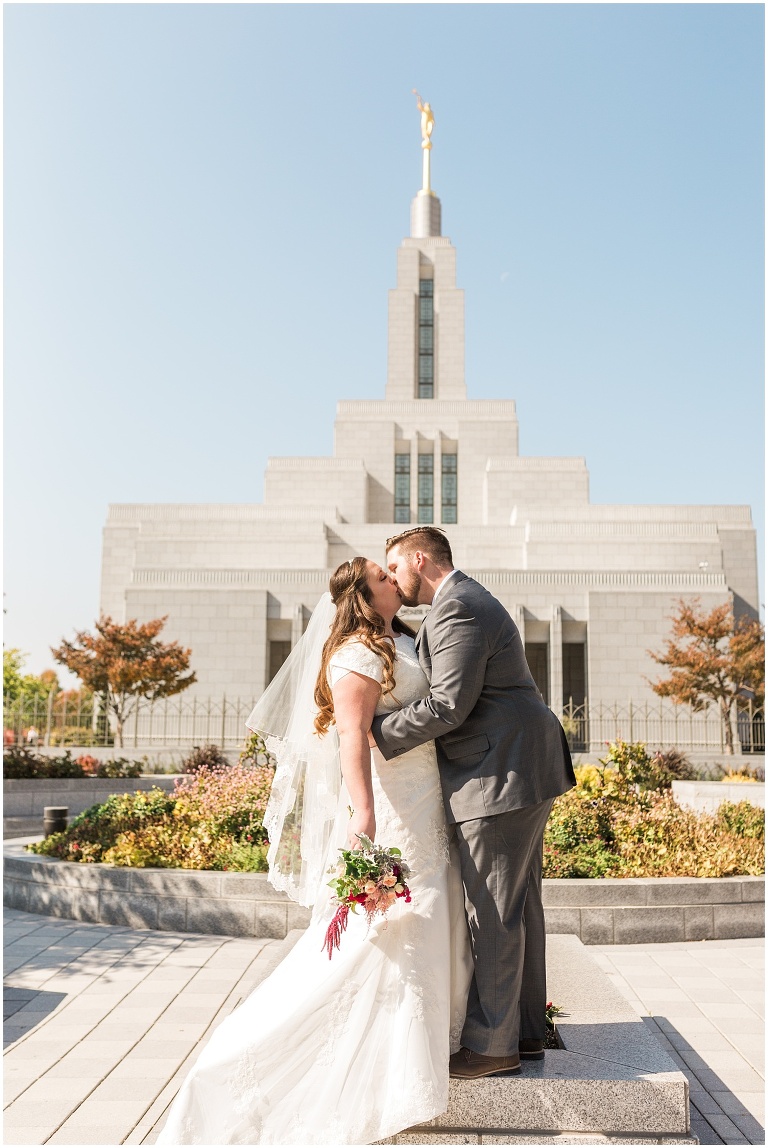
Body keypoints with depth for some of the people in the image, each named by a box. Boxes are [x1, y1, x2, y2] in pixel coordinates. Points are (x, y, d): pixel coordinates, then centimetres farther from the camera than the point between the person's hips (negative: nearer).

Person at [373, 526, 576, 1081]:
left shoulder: (457, 608, -16)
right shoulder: (466, 600, 19)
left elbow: (447, 706, -22)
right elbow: (446, 689, 20)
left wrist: (376, 733, -14)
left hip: (500, 777, -11)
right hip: (519, 769, 11)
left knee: (493, 914, -2)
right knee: (518, 905, 16)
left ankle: (493, 1044, 8)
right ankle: (525, 1030, 26)